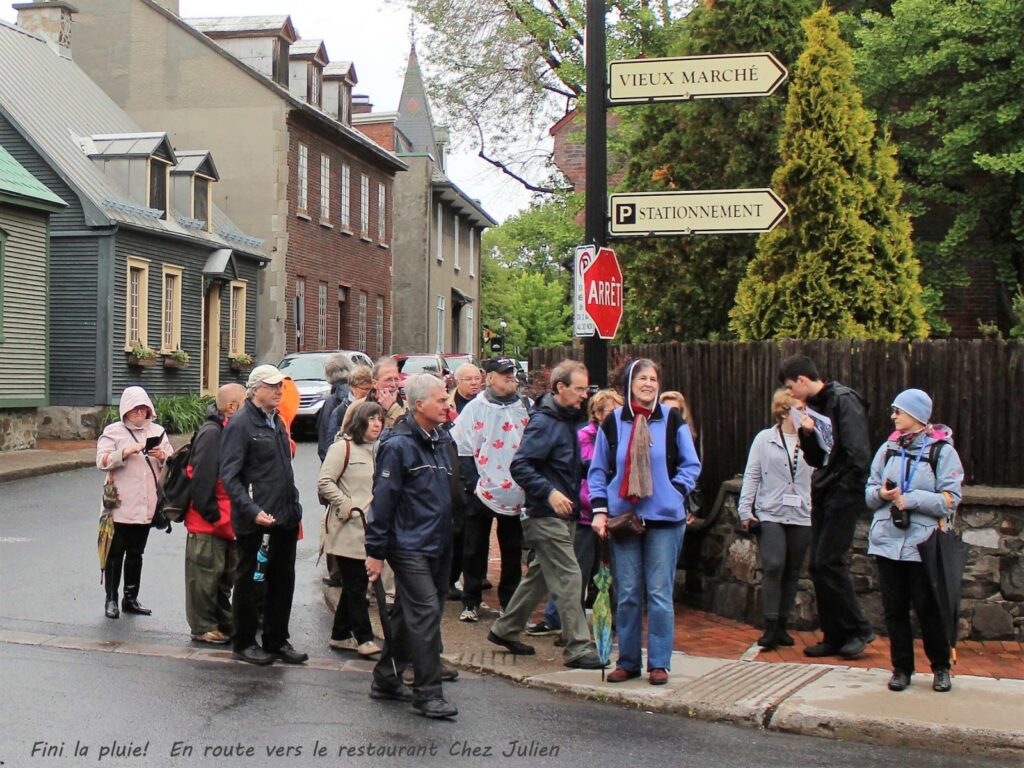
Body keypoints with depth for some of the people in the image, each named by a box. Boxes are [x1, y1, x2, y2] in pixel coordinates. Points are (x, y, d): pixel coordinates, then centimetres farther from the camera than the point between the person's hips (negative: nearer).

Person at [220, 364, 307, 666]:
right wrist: (253, 511, -25)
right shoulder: (240, 424, -12)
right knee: (250, 583, 5)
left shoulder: (277, 421, 14)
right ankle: (243, 644, 17)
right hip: (255, 521, -8)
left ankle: (277, 641, 24)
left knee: (282, 580, 13)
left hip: (285, 517, 8)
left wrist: (293, 505, 15)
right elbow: (228, 475, -17)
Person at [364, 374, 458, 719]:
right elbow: (383, 499, -14)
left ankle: (386, 679, 26)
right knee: (426, 612, -11)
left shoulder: (441, 439, 12)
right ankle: (427, 693, -6)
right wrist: (376, 551, -14)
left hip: (437, 545, 8)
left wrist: (448, 541, 20)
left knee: (408, 613, 15)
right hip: (409, 545, -8)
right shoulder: (398, 445, -14)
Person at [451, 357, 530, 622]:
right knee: (475, 550, 7)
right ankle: (471, 603, 18)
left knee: (513, 552, 10)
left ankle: (510, 603, 20)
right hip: (482, 491, -3)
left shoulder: (524, 407, 5)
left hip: (515, 493, 3)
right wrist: (473, 484, -11)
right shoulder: (475, 408, -3)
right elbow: (462, 450, -4)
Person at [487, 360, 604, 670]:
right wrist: (549, 492, -28)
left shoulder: (567, 419, 13)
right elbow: (520, 466, -21)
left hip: (563, 515, 10)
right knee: (568, 579, -8)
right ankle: (578, 648, -3)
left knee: (539, 575, 17)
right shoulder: (543, 422, -15)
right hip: (547, 517, -10)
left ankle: (504, 630, 29)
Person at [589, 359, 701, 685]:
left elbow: (691, 465, 8)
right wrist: (599, 509, -1)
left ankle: (659, 663, 8)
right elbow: (598, 470, 9)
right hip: (623, 517, 1)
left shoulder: (672, 420, 2)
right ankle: (627, 661, 15)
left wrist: (675, 493, -7)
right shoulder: (613, 422, 5)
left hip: (664, 518, -1)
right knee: (626, 594, 4)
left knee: (660, 593, -1)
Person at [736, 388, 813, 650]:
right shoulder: (764, 439, 4)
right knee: (773, 567, -14)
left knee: (792, 573, 7)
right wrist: (745, 510, -1)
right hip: (770, 514, -2)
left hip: (801, 517, 2)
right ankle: (770, 628, -7)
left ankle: (781, 626, 18)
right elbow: (752, 476, 3)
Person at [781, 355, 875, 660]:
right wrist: (807, 434, 0)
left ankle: (858, 630, 1)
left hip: (843, 494, -9)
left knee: (829, 563, -12)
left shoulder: (844, 400, -12)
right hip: (822, 495, 9)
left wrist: (847, 487, -14)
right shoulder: (815, 406, 15)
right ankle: (834, 637, 14)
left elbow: (858, 451, -19)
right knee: (818, 566, 7)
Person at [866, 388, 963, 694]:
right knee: (894, 609, 7)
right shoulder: (889, 448, 11)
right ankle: (901, 668, 19)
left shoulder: (942, 451, -3)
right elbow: (869, 493, 12)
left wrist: (909, 499, -17)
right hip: (887, 542, 4)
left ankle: (941, 668, 18)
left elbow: (950, 499, -10)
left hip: (923, 544, -4)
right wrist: (881, 493, -10)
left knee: (928, 608, 2)